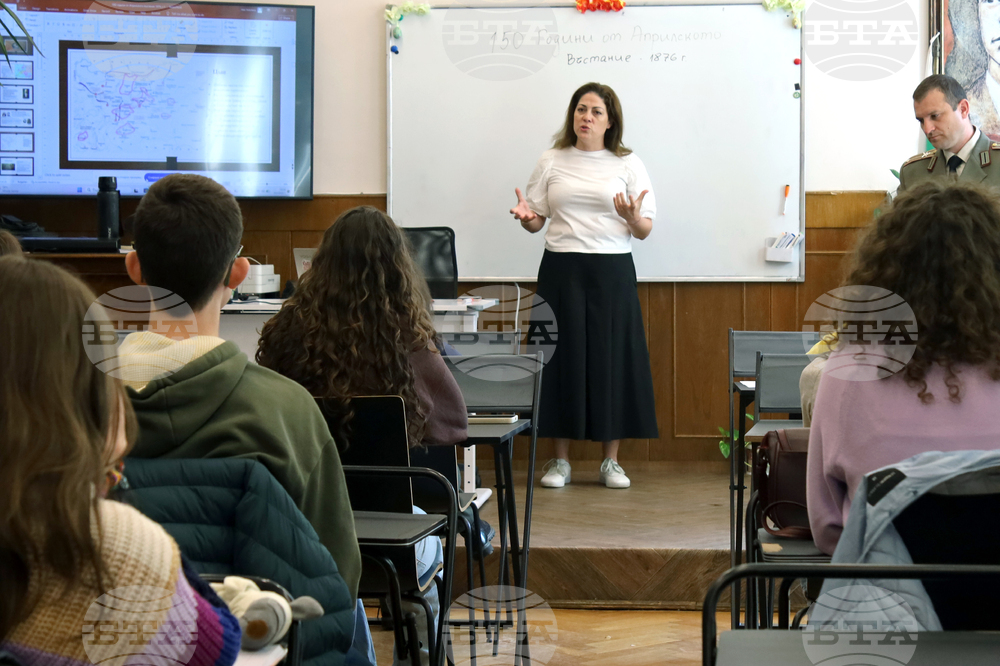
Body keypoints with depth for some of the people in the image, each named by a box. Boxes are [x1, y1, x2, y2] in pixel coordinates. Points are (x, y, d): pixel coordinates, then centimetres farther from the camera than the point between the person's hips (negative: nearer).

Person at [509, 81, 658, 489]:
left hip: (612, 271, 0)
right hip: (561, 271, 1)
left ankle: (611, 461, 12)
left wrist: (632, 218, -19)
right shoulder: (551, 163, 10)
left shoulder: (627, 164, 7)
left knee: (612, 359, 1)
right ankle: (560, 460, 10)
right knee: (562, 357, 0)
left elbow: (645, 230, 3)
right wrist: (525, 216, -13)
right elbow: (536, 221, 10)